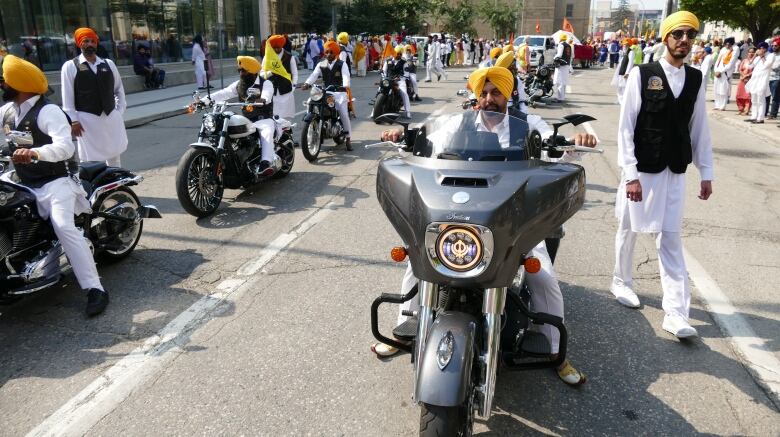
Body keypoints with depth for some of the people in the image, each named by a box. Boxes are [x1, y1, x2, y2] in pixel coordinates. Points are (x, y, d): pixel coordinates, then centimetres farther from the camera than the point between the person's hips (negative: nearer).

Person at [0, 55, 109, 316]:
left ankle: (95, 289, -29)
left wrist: (35, 153, -46)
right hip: (25, 186, 9)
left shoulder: (47, 112, -15)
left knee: (64, 228, -27)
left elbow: (66, 146, -30)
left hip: (54, 182, -9)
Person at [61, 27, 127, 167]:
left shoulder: (108, 64, 8)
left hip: (111, 116, 4)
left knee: (114, 155, 14)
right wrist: (73, 120, -10)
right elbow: (67, 97, -4)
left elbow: (119, 89, 15)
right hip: (87, 119, -3)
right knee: (90, 159, 1)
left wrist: (119, 111, 6)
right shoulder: (70, 66, -2)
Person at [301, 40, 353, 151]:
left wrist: (345, 86, -40)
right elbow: (314, 75, -6)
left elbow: (346, 76, -17)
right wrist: (307, 83, -27)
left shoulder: (342, 64, 0)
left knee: (344, 114, -14)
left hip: (339, 91, -3)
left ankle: (348, 138, -3)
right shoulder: (321, 64, 9)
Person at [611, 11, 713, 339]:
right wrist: (630, 174, -16)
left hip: (675, 172, 3)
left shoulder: (696, 79, 5)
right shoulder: (642, 75, -8)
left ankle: (675, 313, 3)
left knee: (670, 239, 2)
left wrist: (706, 173, 6)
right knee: (629, 229, 13)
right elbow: (625, 127, -11)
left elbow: (699, 129, 8)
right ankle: (621, 282, 36)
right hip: (641, 169, -3)